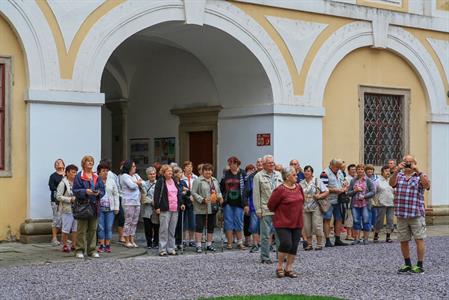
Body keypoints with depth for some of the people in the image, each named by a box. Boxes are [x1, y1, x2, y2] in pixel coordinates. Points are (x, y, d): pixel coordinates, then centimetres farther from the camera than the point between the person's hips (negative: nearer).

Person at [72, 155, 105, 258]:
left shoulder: (97, 177, 12)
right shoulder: (79, 176, -2)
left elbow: (102, 190, 9)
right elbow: (75, 190, -7)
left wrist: (98, 193, -12)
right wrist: (85, 192, -21)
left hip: (94, 205, 5)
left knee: (93, 229, 9)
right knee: (82, 229, -3)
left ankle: (92, 250, 15)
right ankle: (80, 250, 3)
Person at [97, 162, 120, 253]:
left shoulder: (111, 181, 10)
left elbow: (116, 194, 13)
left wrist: (116, 207, 7)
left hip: (110, 208, 2)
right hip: (99, 208, -2)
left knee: (109, 227, 3)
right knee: (100, 227, 0)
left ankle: (107, 245, 10)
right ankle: (101, 245, 8)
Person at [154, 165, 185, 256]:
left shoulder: (174, 182, 18)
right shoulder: (160, 182, -3)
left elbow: (179, 193, 24)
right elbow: (156, 195, -7)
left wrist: (180, 203, 14)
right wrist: (157, 207, -13)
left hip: (175, 209, 6)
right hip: (165, 209, -6)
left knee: (172, 230, 8)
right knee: (164, 229, -7)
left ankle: (171, 249, 13)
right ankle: (162, 249, -3)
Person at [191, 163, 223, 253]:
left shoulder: (215, 180, 15)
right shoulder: (198, 181, -6)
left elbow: (218, 191, 23)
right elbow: (194, 193, -11)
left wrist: (220, 197, 2)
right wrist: (202, 200, -21)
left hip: (213, 208, 6)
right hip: (201, 208, -6)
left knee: (211, 226, 10)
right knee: (199, 226, -5)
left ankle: (209, 244, 20)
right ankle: (198, 246, -2)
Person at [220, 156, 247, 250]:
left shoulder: (243, 174, 0)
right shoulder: (226, 174, 8)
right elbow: (221, 187, 14)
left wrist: (246, 204, -7)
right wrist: (221, 197, 2)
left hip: (238, 203, -2)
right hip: (228, 203, 2)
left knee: (239, 222, 2)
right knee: (228, 222, 3)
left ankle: (240, 243, 12)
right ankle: (229, 243, 8)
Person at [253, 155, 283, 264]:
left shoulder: (279, 175, 13)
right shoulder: (258, 176, -1)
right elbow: (256, 194, -3)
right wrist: (258, 209, -8)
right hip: (266, 210, -4)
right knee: (265, 234, 0)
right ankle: (265, 257, 7)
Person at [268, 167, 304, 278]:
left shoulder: (299, 187, 5)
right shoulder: (280, 190, -16)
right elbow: (271, 205, -9)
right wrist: (280, 213, 4)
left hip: (297, 222, 6)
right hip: (283, 223, -6)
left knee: (294, 246, 5)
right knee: (286, 244, -16)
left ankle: (289, 268, 17)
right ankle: (279, 266, 4)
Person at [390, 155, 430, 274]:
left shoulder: (420, 176, 3)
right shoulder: (399, 175, 12)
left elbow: (427, 186, -17)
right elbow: (392, 183, -8)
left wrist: (418, 171, -24)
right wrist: (396, 170, -23)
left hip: (416, 214, -4)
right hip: (401, 214, 4)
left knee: (419, 239, -5)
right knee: (403, 241, 9)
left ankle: (420, 265, 1)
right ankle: (407, 264, 22)